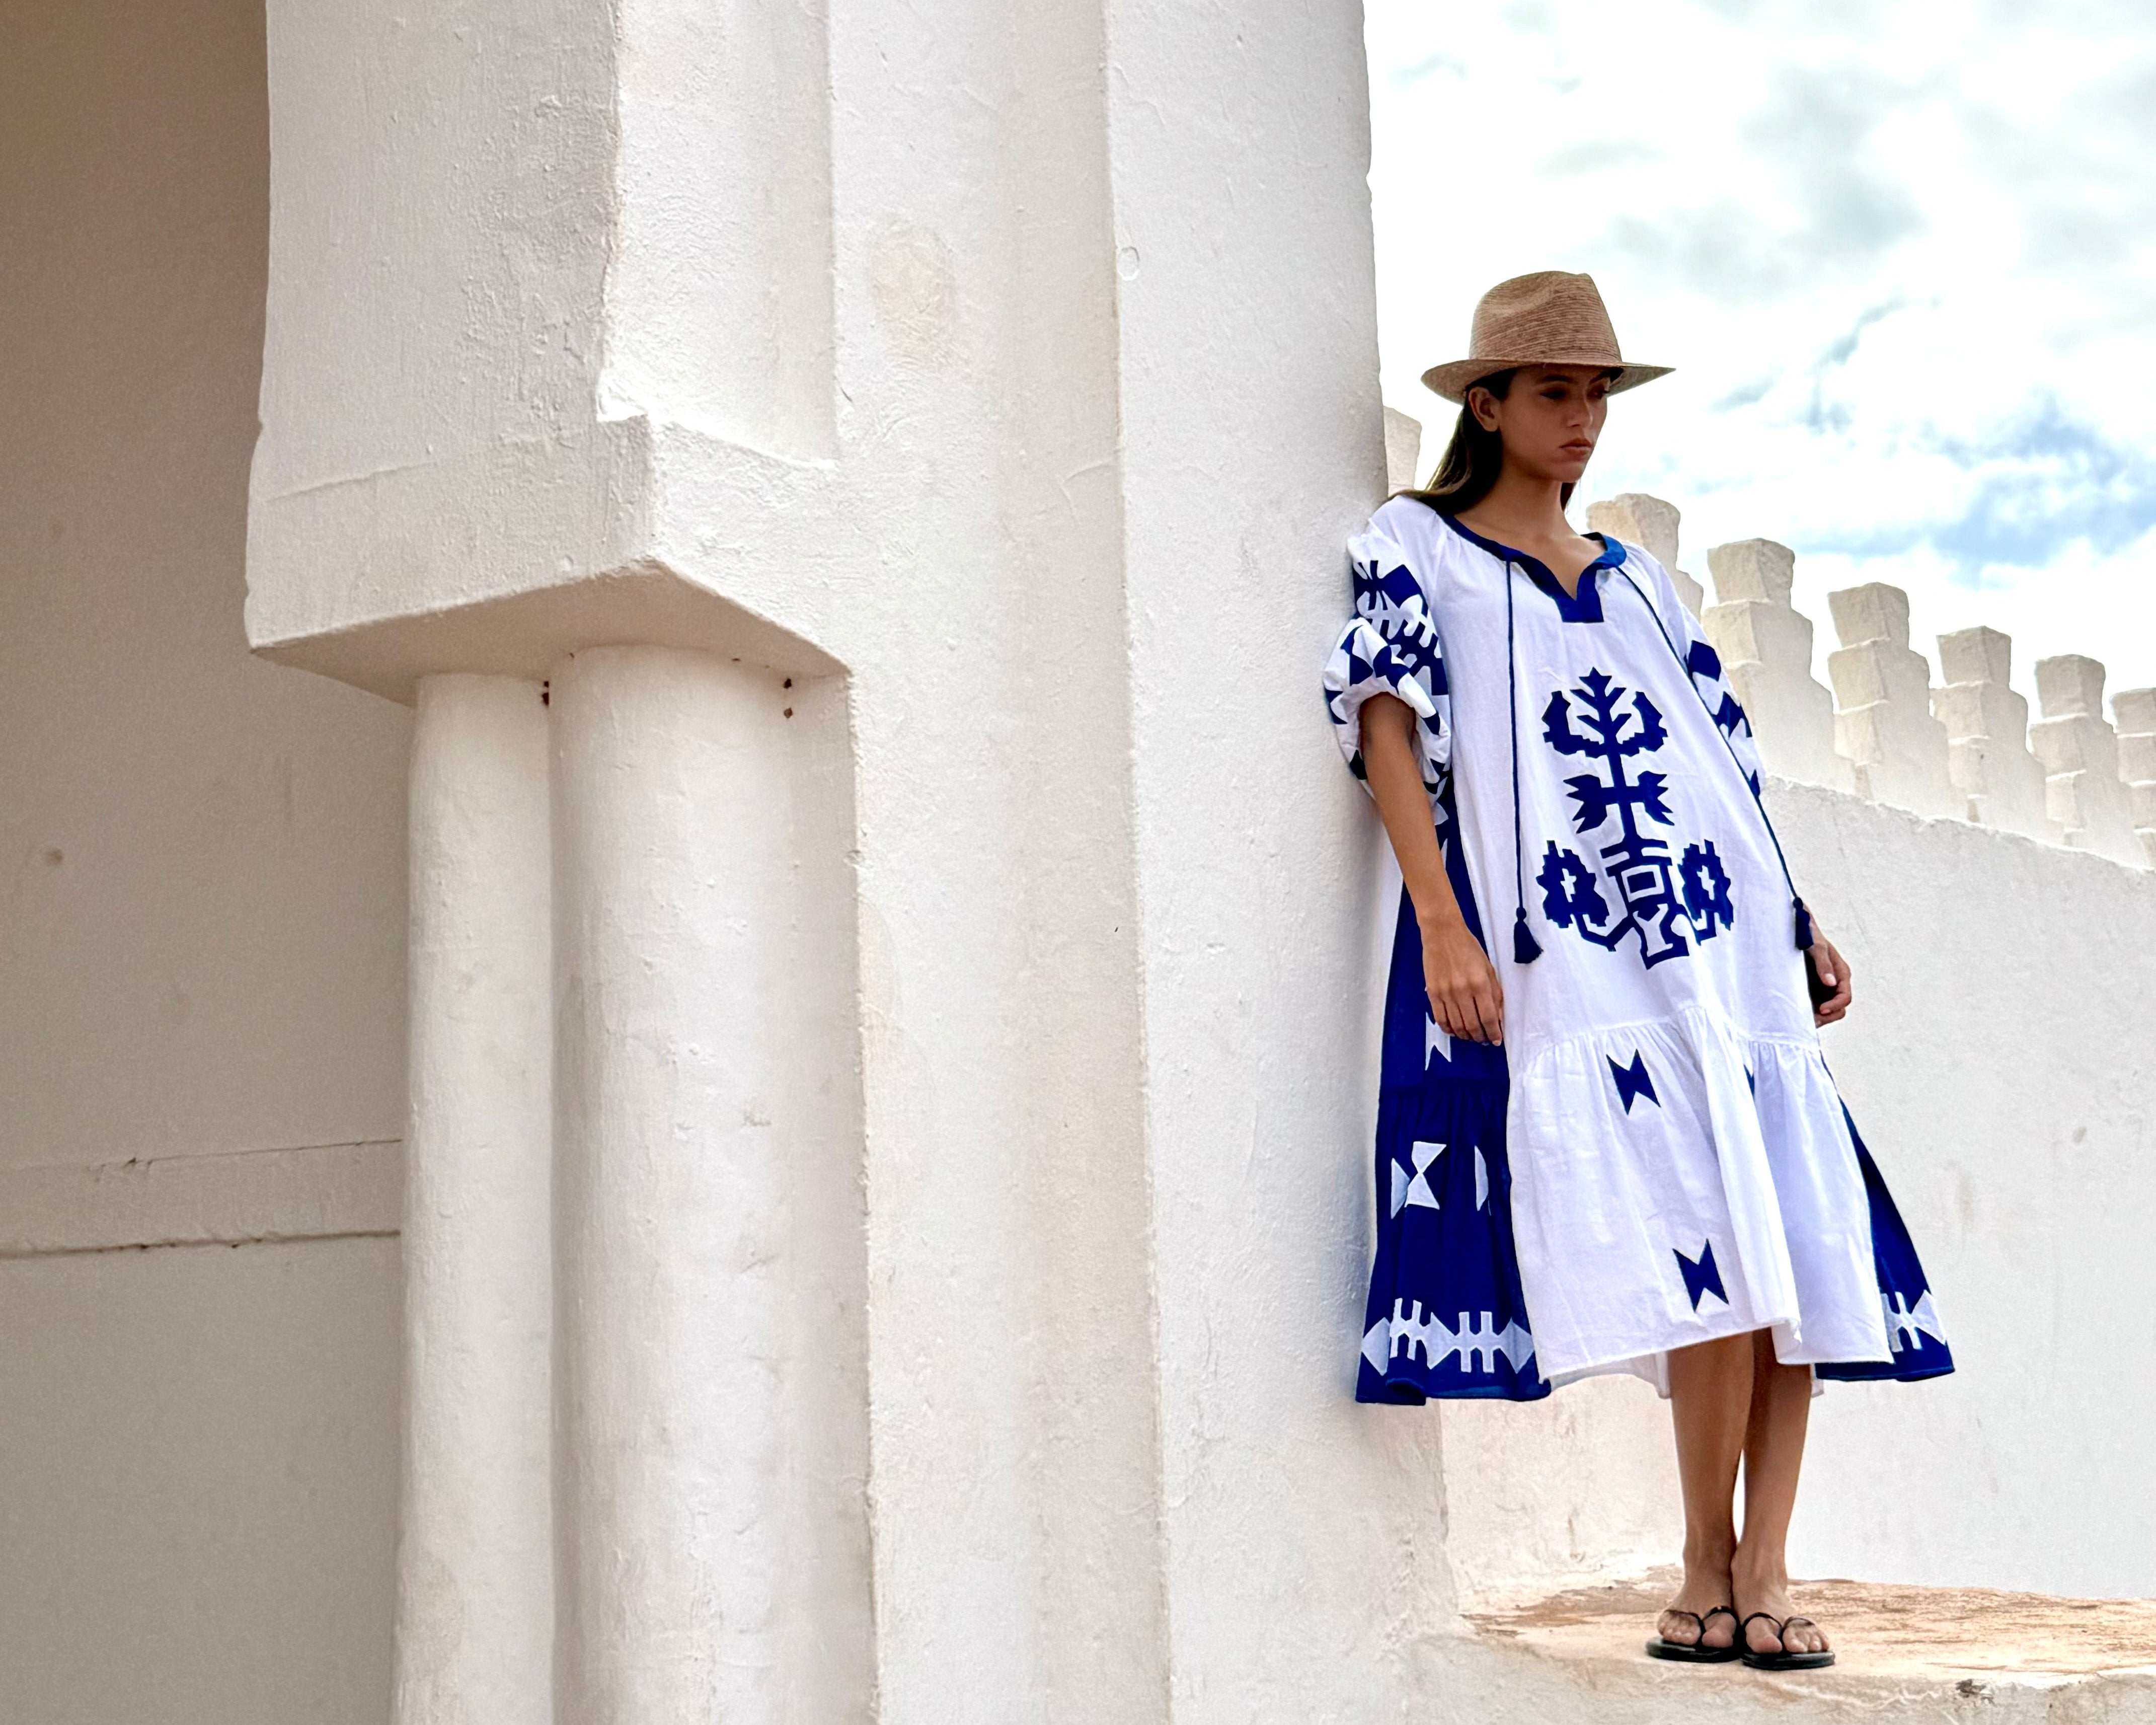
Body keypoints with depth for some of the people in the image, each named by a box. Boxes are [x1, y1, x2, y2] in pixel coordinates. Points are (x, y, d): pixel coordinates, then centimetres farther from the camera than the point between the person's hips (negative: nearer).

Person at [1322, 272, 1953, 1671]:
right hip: (1570, 957, -5)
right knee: (1709, 1245, -17)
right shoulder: (1416, 548, 9)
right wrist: (1441, 927, -15)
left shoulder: (1636, 579, 24)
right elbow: (1387, 724, -3)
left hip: (1725, 943, 6)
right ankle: (1713, 1565, -4)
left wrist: (1799, 922, 18)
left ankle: (1760, 1567, 1)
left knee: (1796, 1244, -5)